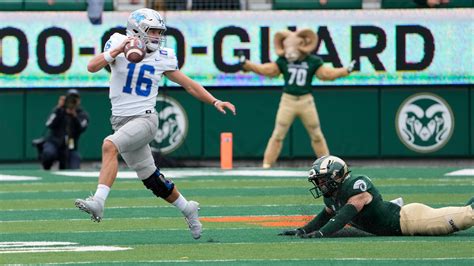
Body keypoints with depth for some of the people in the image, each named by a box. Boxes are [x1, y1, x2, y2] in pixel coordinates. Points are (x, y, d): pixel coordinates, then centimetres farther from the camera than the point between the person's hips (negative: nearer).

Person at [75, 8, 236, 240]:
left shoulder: (162, 58, 2)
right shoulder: (118, 44, 0)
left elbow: (188, 85, 12)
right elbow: (92, 67, -13)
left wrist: (215, 102, 6)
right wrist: (118, 50, -23)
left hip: (145, 119, -2)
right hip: (122, 121, 2)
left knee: (109, 145, -30)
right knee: (151, 179, 11)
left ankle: (98, 202, -37)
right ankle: (187, 208, 33)